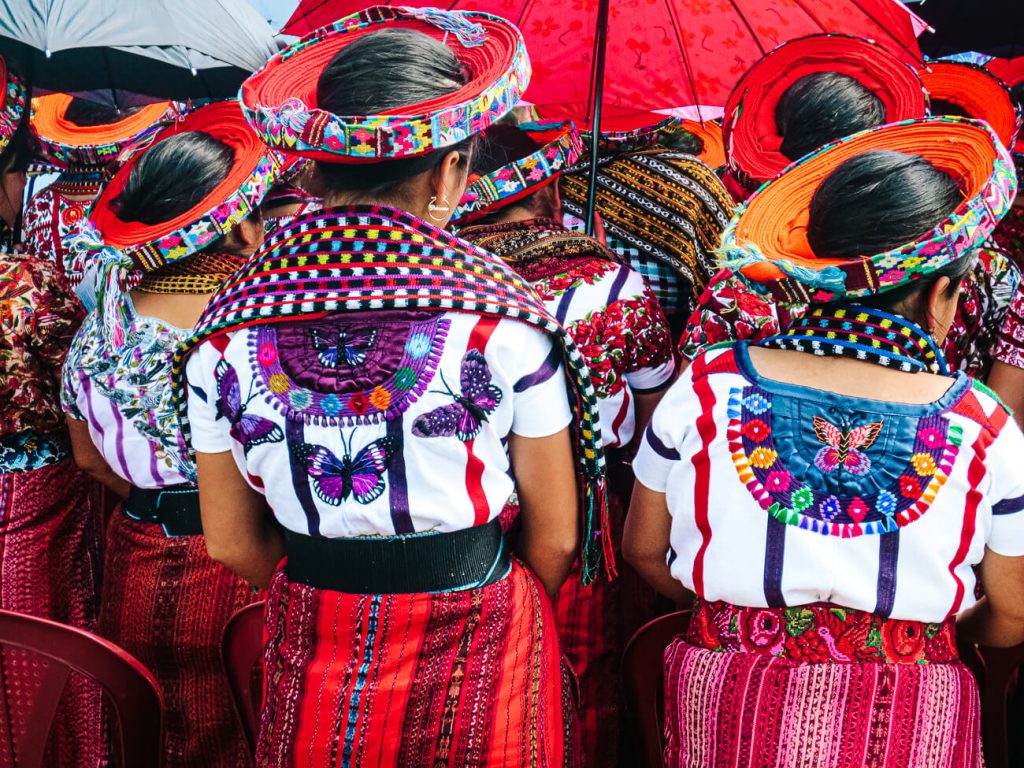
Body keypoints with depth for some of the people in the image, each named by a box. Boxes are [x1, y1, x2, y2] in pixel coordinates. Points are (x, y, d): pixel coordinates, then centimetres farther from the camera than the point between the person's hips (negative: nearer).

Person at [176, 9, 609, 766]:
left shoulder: (225, 334, -10)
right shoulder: (503, 325, -19)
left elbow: (232, 544, 0)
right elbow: (554, 539, -8)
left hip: (313, 661, 3)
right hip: (477, 662, -2)